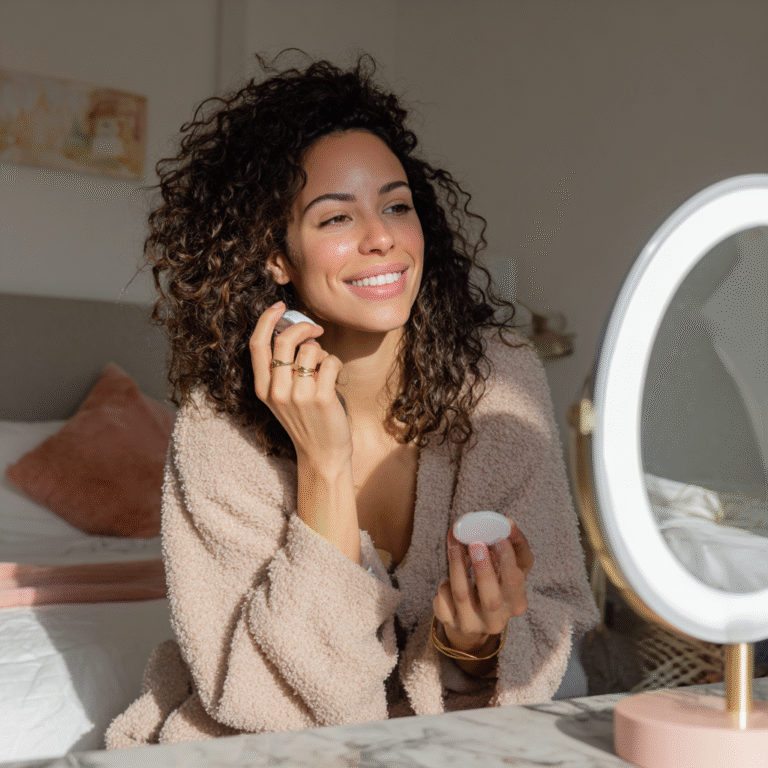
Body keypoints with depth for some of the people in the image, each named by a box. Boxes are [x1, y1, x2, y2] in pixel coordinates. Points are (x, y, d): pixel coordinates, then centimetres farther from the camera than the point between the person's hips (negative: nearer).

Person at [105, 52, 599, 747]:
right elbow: (289, 699, -17)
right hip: (259, 751, -1)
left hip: (458, 743, 1)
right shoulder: (217, 430, -14)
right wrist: (324, 463, -25)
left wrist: (479, 641, -28)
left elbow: (553, 630, -8)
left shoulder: (500, 380, -11)